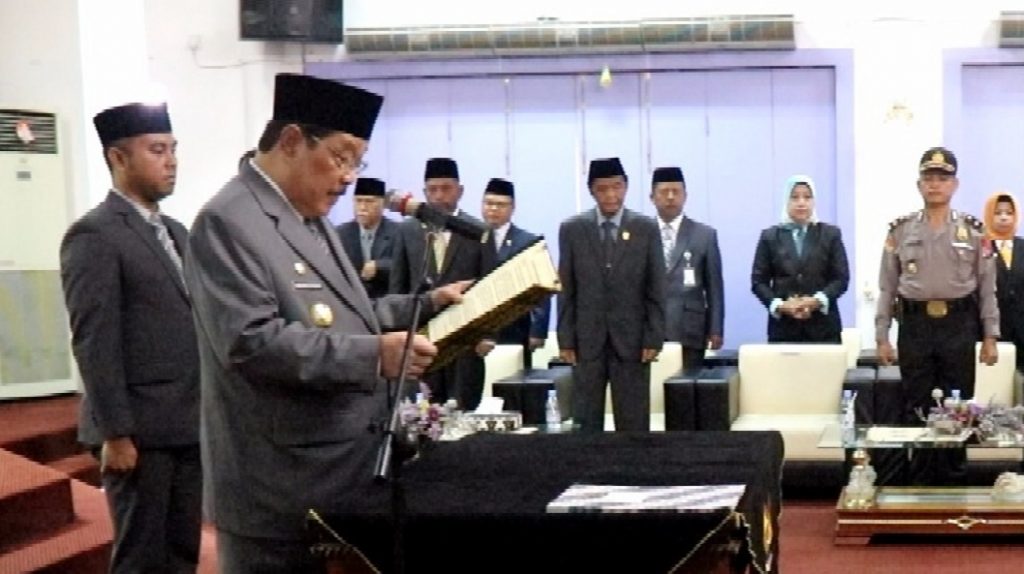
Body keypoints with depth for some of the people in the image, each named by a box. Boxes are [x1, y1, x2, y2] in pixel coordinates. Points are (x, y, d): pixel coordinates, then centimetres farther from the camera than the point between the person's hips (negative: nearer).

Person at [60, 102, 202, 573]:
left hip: (189, 424, 8)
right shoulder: (94, 235, -10)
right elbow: (94, 344, -15)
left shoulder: (175, 232, 16)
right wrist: (116, 433, -18)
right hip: (141, 430, -7)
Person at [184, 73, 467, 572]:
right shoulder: (228, 222, -15)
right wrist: (373, 356, -26)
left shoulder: (309, 218, 16)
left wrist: (428, 304, 9)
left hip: (339, 475, 10)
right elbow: (251, 341, -25)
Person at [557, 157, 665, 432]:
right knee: (585, 422, 3)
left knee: (633, 423, 2)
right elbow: (566, 290, 4)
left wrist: (654, 338, -4)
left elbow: (656, 289, 2)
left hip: (631, 338, 0)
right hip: (586, 339, 1)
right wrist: (565, 339, -2)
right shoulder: (571, 229, 3)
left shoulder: (646, 228, 2)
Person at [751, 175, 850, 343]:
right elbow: (758, 281, 6)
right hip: (783, 327, 0)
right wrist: (780, 305, -11)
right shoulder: (770, 236, 10)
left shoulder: (830, 234, 10)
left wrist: (817, 301, -13)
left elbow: (841, 278, 4)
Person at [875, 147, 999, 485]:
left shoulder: (973, 231, 3)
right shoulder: (900, 231, 3)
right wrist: (882, 337, 1)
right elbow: (887, 287, 5)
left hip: (959, 325, 0)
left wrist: (990, 336, 0)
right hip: (915, 324, 0)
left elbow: (987, 286, 5)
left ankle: (954, 481, 16)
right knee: (917, 407, 6)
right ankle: (920, 484, 16)